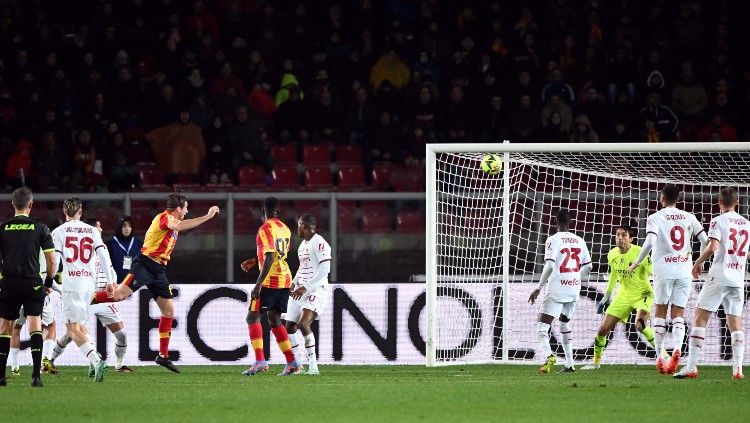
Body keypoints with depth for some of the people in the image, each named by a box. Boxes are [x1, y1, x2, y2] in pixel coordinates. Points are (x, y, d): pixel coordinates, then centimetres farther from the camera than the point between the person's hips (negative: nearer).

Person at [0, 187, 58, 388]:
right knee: (35, 326, -2)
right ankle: (36, 375, -15)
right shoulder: (40, 227, 0)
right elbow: (51, 260, 0)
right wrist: (49, 279, 16)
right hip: (33, 283, -1)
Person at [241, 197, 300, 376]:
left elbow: (270, 259, -22)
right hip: (285, 279, 8)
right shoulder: (285, 229, 13)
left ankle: (260, 361, -14)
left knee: (253, 317, -2)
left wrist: (258, 285, -23)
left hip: (270, 281, -8)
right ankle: (291, 363, 8)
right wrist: (254, 261, 32)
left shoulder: (265, 230, -13)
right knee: (274, 320, 13)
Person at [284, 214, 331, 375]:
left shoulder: (319, 244, -12)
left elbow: (324, 269, -19)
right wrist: (294, 283, 12)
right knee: (290, 327, 6)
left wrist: (305, 287, -21)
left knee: (303, 323, -26)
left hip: (316, 290, -10)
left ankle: (313, 366, -21)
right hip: (300, 290, 10)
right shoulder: (303, 244, 18)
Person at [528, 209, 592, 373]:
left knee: (542, 326, -6)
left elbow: (549, 266, -18)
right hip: (574, 289, 6)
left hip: (557, 290, -6)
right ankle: (569, 364, 22)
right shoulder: (579, 241, 8)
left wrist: (538, 288, -11)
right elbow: (588, 267, 14)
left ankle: (548, 355, -32)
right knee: (565, 323, 25)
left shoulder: (554, 240, -9)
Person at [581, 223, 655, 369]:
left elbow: (652, 273, -16)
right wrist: (606, 298, 20)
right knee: (603, 329, 2)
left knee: (640, 325, -32)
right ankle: (596, 361, 23)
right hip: (624, 295, 6)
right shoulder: (612, 255, -2)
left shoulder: (639, 253, -21)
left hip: (642, 294, -6)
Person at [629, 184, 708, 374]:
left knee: (660, 312, 11)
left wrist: (637, 263, -5)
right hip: (685, 270, 2)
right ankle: (678, 347, -21)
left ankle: (660, 356, 5)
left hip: (664, 271, -2)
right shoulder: (689, 218, 9)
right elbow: (705, 240, 5)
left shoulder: (655, 218, -1)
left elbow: (650, 241, -16)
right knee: (678, 314, 5)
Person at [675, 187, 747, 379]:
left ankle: (691, 366, -10)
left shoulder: (718, 221, -6)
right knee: (735, 323, 10)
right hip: (738, 278, 5)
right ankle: (738, 368, -2)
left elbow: (712, 247, -18)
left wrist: (698, 262, -3)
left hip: (719, 276, -5)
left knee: (700, 318, -2)